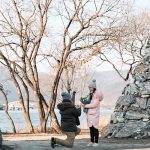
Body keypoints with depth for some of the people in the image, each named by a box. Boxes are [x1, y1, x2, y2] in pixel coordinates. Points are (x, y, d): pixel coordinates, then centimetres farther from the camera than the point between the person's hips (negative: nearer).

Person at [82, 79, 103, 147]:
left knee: (95, 128, -5)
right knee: (91, 128, 9)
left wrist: (85, 106, -13)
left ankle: (96, 142, 0)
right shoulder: (90, 94, 14)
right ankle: (92, 141, 15)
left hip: (94, 114, -7)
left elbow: (94, 104, -17)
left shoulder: (97, 95, -10)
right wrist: (84, 104, 1)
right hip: (89, 113, 7)